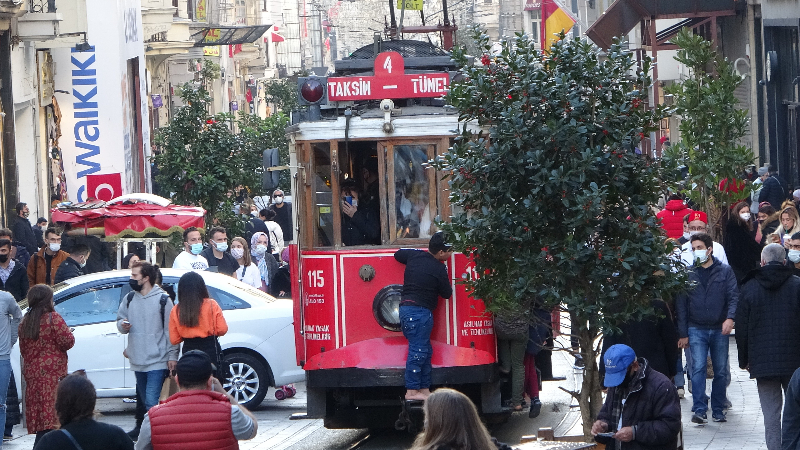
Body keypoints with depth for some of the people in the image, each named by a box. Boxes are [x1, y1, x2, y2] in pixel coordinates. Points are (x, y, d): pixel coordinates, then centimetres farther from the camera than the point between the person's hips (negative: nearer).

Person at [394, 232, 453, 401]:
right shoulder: (439, 269, -12)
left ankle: (424, 388, 16)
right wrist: (446, 283, 18)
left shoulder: (414, 255, 7)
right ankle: (412, 391, -9)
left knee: (425, 351, 14)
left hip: (407, 308, 9)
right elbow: (446, 293, -2)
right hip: (420, 311, -9)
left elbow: (398, 254, 28)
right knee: (418, 351, -7)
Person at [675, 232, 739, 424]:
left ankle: (718, 410, 14)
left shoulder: (725, 271, 6)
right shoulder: (688, 274, 7)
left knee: (721, 371, 4)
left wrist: (730, 317, -20)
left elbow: (733, 296, -1)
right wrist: (683, 334, 2)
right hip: (697, 329, -1)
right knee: (698, 368, -13)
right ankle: (699, 409, -15)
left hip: (720, 329, 1)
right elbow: (681, 304, 6)